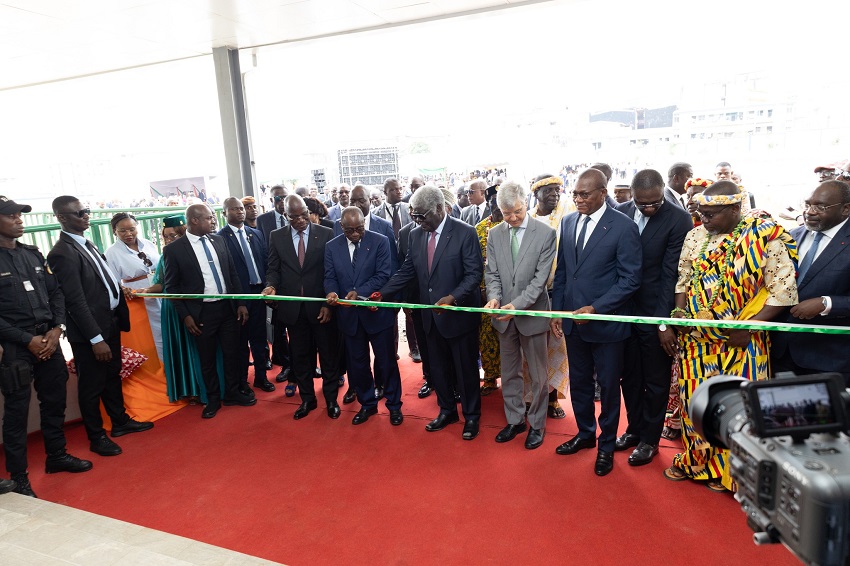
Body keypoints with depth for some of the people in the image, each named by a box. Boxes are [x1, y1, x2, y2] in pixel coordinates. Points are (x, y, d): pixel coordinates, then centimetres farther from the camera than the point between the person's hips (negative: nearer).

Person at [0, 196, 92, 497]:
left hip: (48, 339, 5)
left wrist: (56, 329, -4)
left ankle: (56, 455, 33)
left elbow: (56, 292, 9)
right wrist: (27, 340, -14)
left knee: (55, 401, 15)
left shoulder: (33, 254, 9)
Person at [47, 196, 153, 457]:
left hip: (110, 322, 9)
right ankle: (97, 437, 24)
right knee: (92, 385, 8)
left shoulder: (86, 244, 9)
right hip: (90, 331, -9)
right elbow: (75, 301, -21)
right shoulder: (63, 253, -19)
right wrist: (96, 339, -21)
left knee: (112, 376, 22)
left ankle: (120, 422, 39)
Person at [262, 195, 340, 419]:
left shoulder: (326, 234, -4)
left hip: (321, 306, -2)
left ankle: (331, 399, 26)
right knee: (300, 356, 14)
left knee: (328, 354, 9)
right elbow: (273, 268, 7)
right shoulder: (277, 237, 4)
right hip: (292, 306, 2)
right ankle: (307, 399, 30)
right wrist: (271, 286, -16)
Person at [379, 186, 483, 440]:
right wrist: (382, 293, -3)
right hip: (431, 314, 6)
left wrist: (453, 297, -30)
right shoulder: (416, 234, 4)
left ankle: (471, 416, 28)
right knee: (438, 367, 18)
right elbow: (407, 271, 8)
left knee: (465, 368, 9)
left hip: (459, 312, -5)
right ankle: (447, 410, 38)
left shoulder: (465, 232, -14)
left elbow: (474, 273, -16)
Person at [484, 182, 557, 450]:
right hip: (504, 315, 4)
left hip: (532, 313, -3)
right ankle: (515, 420, 34)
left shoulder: (545, 233, -10)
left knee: (538, 374, 10)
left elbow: (541, 277, -14)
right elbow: (492, 273, 2)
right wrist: (494, 297, -18)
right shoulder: (494, 234, 2)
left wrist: (517, 304, -24)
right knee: (509, 372, 16)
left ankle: (537, 424, 28)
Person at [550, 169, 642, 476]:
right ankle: (585, 433, 40)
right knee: (578, 382, 18)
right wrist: (556, 310, 5)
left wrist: (595, 309, -20)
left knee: (608, 386, 12)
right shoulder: (568, 222, 4)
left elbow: (630, 279, -13)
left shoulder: (623, 227, -13)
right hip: (572, 320, 5)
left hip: (606, 322, -5)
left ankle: (607, 445, 32)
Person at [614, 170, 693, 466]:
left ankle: (650, 439, 28)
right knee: (629, 376, 17)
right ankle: (635, 428, 36)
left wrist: (665, 323, -16)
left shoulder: (679, 220, -13)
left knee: (656, 380, 10)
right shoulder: (620, 214, -1)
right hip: (623, 308, 4)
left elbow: (670, 274, -15)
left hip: (655, 313, -4)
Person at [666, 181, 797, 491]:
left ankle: (730, 470, 28)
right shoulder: (695, 237, 5)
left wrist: (749, 327, -17)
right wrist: (680, 311, -2)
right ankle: (696, 460, 34)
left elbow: (783, 291, -10)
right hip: (696, 340, 4)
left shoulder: (765, 236, -10)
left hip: (740, 342, -4)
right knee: (695, 400, 13)